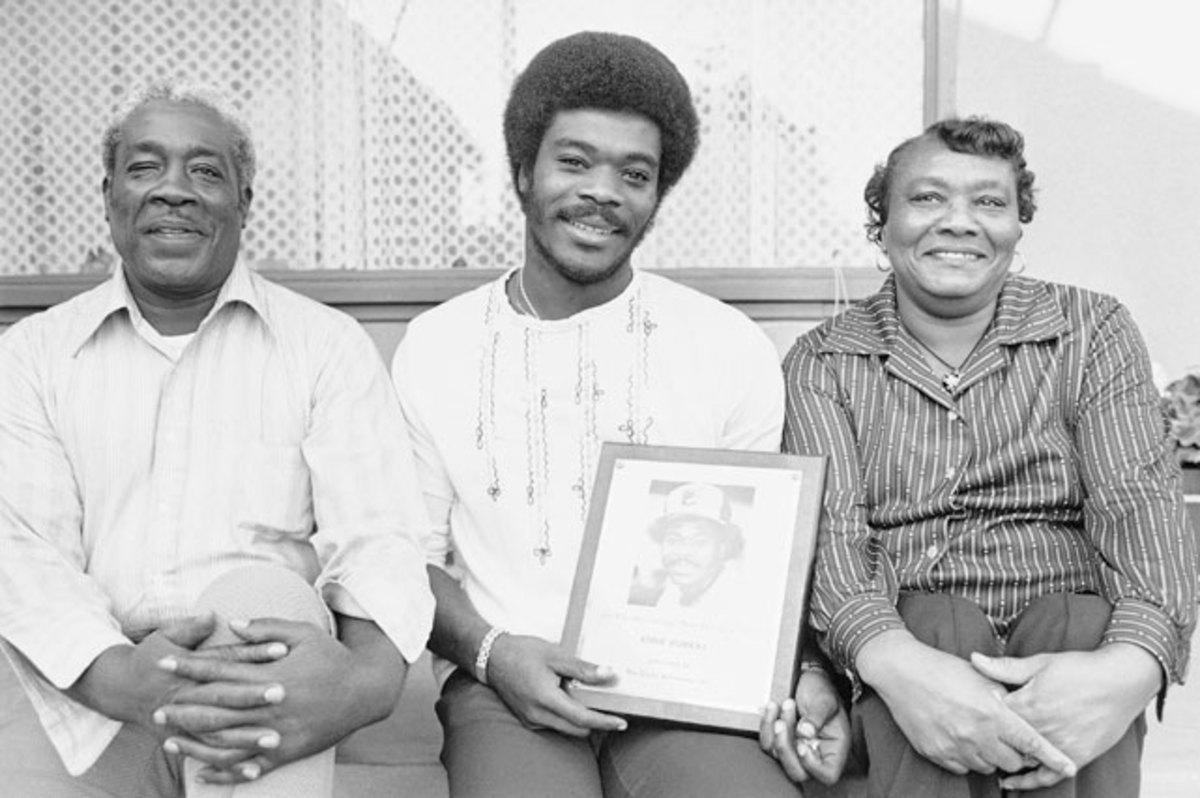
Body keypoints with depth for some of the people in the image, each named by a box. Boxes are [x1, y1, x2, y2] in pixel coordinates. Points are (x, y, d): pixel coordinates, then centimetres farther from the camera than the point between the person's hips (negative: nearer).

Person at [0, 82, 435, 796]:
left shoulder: (329, 344, 6)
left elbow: (376, 538, -4)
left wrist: (368, 674, -28)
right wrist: (116, 674, -25)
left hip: (263, 679, 0)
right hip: (80, 685, 0)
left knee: (255, 587, -30)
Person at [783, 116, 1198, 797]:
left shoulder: (1093, 331, 8)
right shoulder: (821, 363, 7)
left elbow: (1140, 504, -5)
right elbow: (827, 525, -8)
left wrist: (1133, 663, -28)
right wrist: (893, 660, -31)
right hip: (903, 634, 0)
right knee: (935, 626, -33)